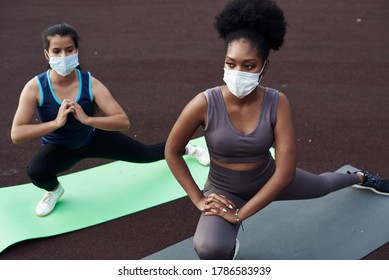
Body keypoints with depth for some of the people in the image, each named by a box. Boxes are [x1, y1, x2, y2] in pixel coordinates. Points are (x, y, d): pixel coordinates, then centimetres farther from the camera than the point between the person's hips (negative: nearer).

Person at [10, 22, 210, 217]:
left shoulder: (90, 84, -28)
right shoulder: (35, 87, -27)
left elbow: (124, 122, -32)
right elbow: (16, 134, -31)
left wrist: (87, 119, -45)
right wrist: (56, 122, -42)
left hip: (93, 138, 1)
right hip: (58, 148, 0)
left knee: (146, 154, 10)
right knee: (36, 172, -33)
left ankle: (188, 149, 42)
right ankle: (54, 190, 7)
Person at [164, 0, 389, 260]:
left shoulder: (278, 103, -25)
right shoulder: (204, 104, -29)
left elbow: (285, 172, -25)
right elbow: (172, 152, -14)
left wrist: (239, 214, -26)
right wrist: (198, 199, -15)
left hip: (268, 179, 2)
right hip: (224, 189, -2)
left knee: (323, 185, 30)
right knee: (210, 249, -34)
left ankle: (359, 177, 67)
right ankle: (228, 245, 5)